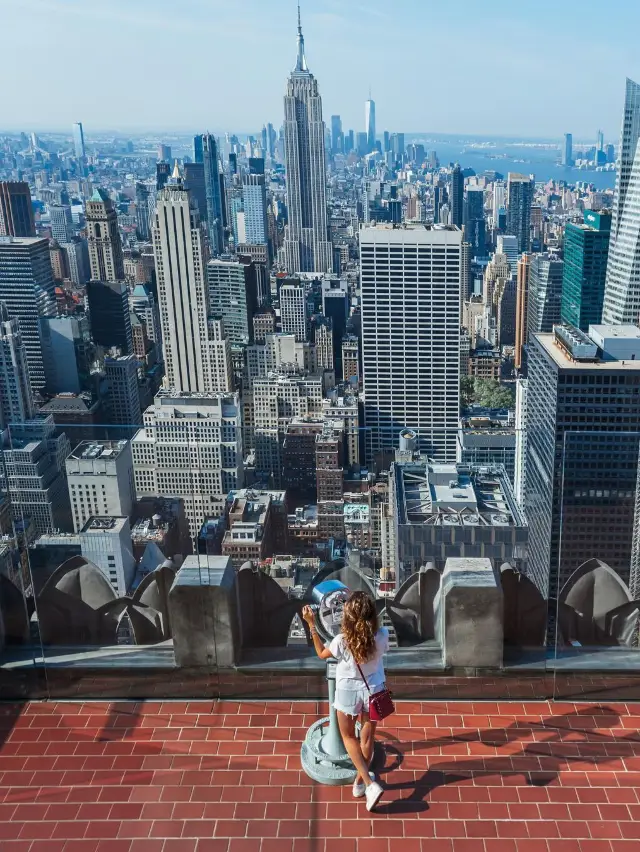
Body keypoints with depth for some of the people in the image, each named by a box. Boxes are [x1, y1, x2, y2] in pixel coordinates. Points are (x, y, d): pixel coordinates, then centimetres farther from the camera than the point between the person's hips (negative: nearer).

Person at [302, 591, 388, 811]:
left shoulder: (342, 641, -29)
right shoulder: (382, 635, -23)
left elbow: (322, 654, -8)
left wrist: (311, 624, -10)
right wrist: (366, 619, 4)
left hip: (348, 691, -2)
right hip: (373, 690, 2)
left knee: (348, 737, 21)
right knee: (367, 738, 22)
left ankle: (370, 784, 10)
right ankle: (360, 783, 40)